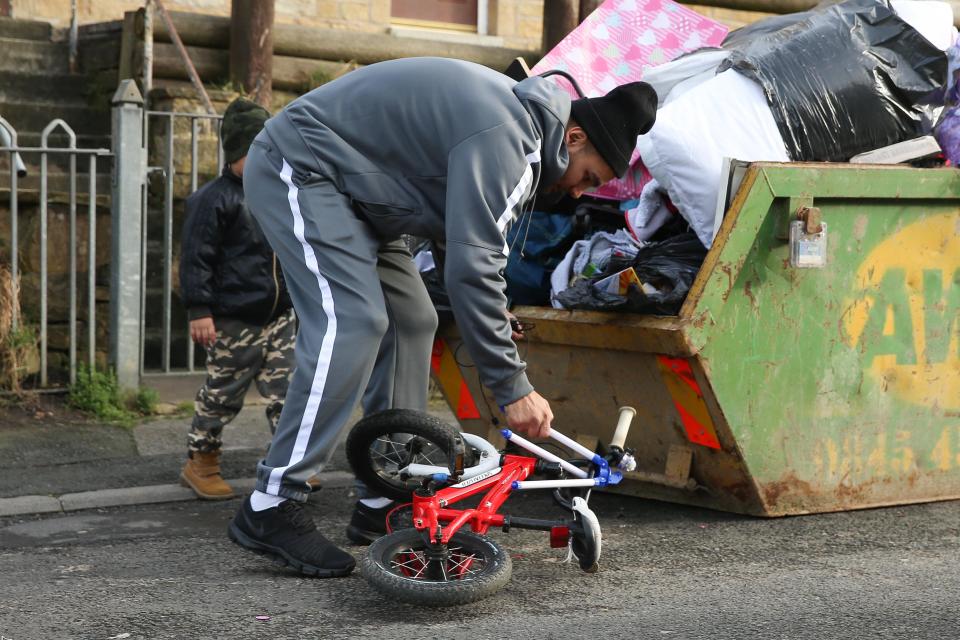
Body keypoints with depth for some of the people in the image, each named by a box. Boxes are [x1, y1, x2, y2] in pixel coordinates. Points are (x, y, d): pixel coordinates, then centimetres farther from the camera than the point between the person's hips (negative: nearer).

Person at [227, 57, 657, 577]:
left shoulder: (518, 117, 8)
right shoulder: (503, 141, -25)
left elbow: (473, 250, 15)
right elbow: (471, 269, -29)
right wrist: (513, 388, -25)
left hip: (346, 188, 11)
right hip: (297, 167, -11)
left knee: (411, 320, 7)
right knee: (352, 323, -21)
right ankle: (270, 509, -19)